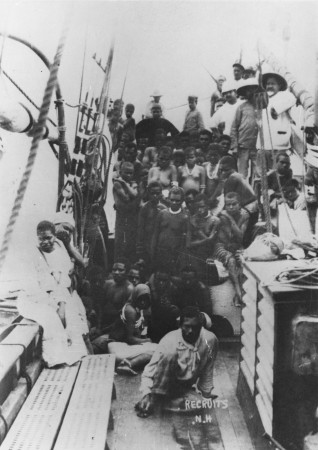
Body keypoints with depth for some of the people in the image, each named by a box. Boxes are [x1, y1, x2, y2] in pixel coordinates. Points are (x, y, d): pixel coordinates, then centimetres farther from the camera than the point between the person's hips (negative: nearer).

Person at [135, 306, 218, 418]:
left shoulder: (210, 340, -16)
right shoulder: (169, 341, -23)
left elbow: (207, 370, 0)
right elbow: (148, 373, -21)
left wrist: (206, 394, 5)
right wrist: (146, 394, -35)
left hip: (185, 388, 5)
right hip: (165, 385, -4)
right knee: (169, 353, -32)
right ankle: (154, 397, -23)